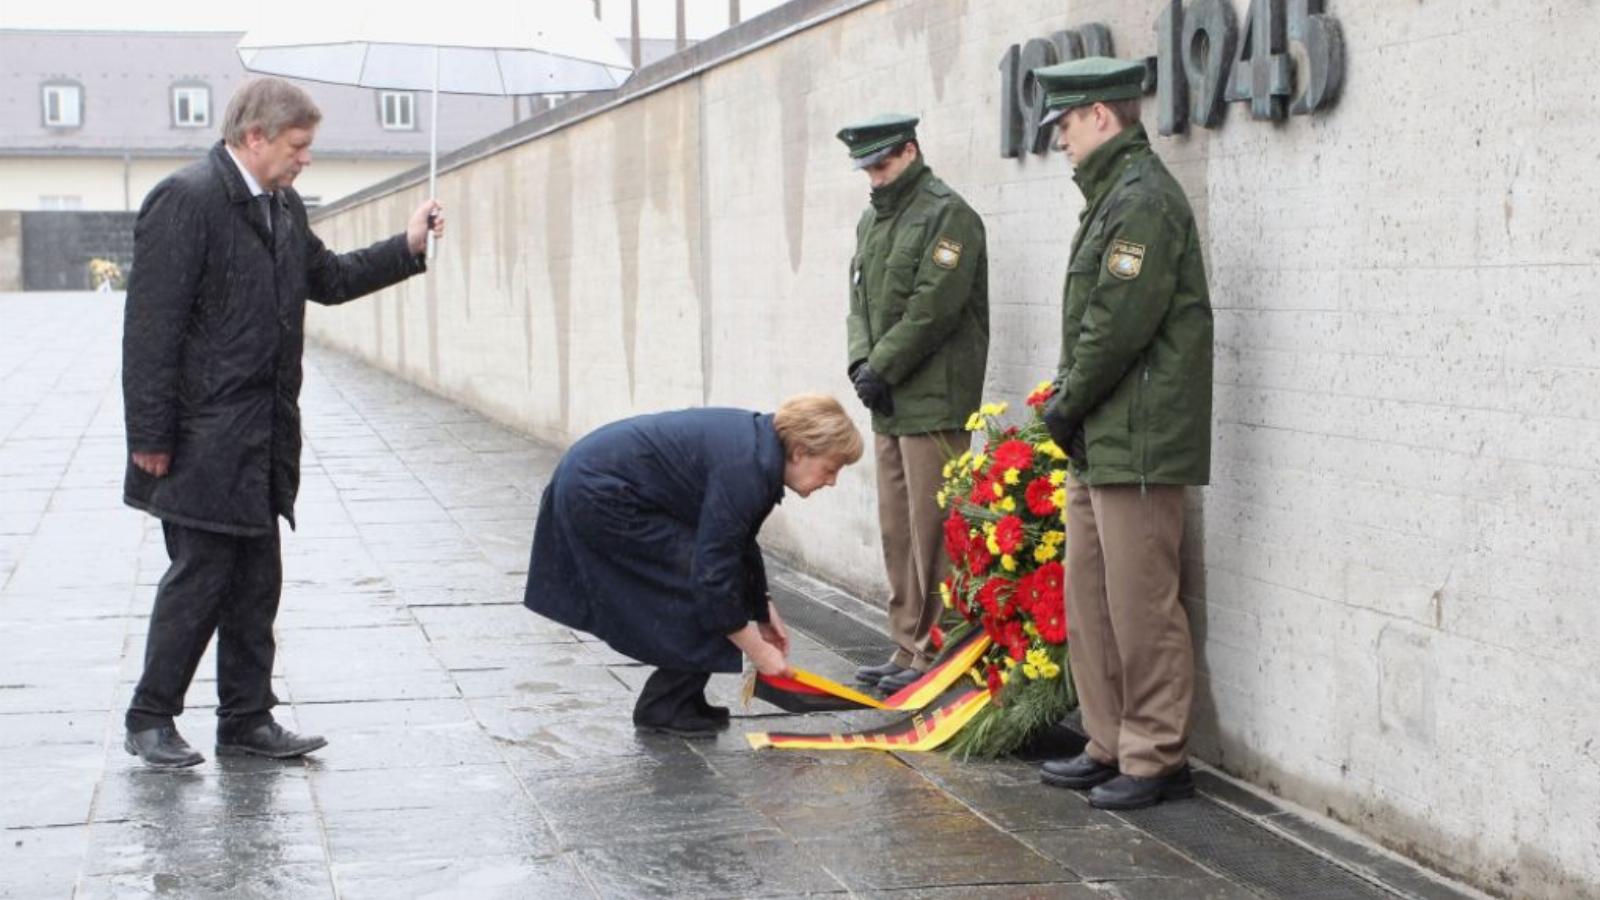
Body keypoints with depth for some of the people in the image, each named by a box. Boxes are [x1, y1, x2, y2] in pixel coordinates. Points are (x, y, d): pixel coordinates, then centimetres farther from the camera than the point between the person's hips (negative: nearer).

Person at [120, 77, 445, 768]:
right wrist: (151, 438, -18)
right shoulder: (186, 200, -14)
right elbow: (151, 325, -16)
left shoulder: (282, 207, 13)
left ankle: (247, 718, 20)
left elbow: (328, 279, 27)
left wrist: (407, 248, 14)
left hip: (261, 440, 9)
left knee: (256, 581, 11)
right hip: (203, 440, -8)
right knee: (200, 575, -3)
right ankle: (150, 719, 9)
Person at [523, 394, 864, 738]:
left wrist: (763, 609, 16)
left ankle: (679, 699, 18)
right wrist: (758, 651, -14)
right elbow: (713, 571, -23)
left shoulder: (756, 443, 4)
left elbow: (737, 541, 18)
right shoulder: (745, 468, -24)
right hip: (599, 495, -10)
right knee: (699, 589, -7)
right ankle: (665, 708, 4)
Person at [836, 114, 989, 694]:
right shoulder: (872, 221, 18)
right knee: (896, 532, 12)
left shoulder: (947, 215, -9)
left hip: (933, 402, -9)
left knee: (931, 532, -8)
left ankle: (935, 654, -3)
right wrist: (860, 361, -1)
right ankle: (907, 647, 19)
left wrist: (882, 367, -14)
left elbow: (934, 308, -16)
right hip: (888, 405, 9)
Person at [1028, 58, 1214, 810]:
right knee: (1090, 603, 14)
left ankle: (1158, 760, 4)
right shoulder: (1112, 198, 18)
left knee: (1141, 609, -4)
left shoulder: (1143, 200, -14)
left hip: (1137, 445, -10)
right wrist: (1068, 404, 10)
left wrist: (1067, 402, -10)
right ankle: (1111, 747, 23)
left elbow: (1119, 324, -20)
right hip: (1097, 444, 10)